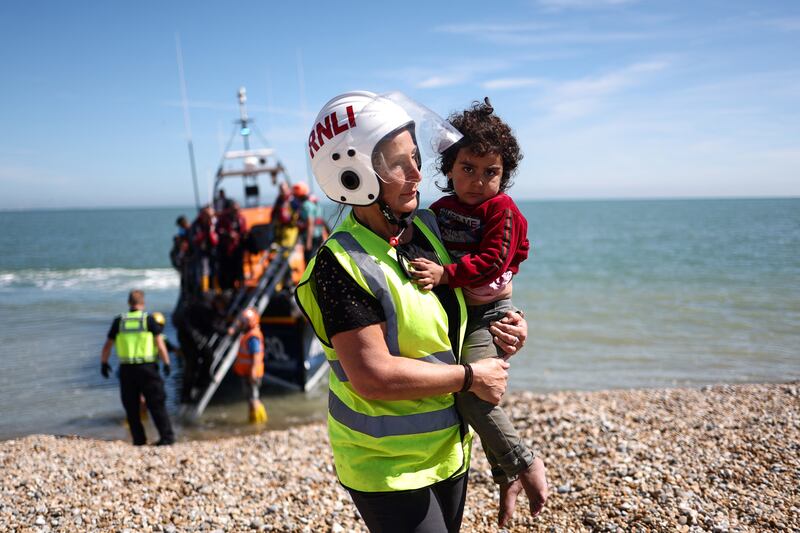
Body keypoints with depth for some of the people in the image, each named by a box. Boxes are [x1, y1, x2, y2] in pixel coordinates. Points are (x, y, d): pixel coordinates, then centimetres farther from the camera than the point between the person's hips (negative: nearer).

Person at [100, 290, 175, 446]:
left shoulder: (119, 321, 5)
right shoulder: (149, 319, -3)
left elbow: (107, 346, 9)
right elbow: (160, 345, -7)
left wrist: (104, 363, 22)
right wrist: (166, 363, 2)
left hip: (126, 369, 2)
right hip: (147, 367, -2)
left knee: (131, 406, 12)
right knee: (156, 404, 2)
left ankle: (139, 439, 12)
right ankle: (167, 436, -2)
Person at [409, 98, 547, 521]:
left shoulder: (502, 209, -13)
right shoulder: (440, 209, 7)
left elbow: (492, 261, -24)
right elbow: (429, 251, 16)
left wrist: (445, 274, -33)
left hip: (489, 315, -7)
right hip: (453, 313, 7)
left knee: (469, 390, -24)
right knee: (479, 398, 15)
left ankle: (523, 464, -4)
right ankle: (504, 474, 33)